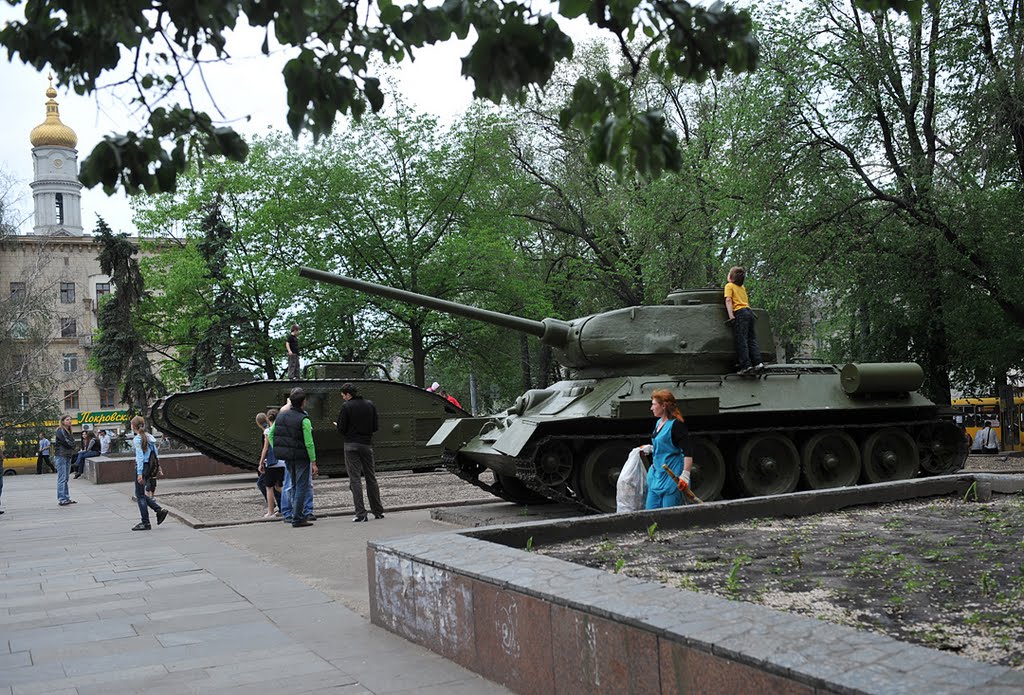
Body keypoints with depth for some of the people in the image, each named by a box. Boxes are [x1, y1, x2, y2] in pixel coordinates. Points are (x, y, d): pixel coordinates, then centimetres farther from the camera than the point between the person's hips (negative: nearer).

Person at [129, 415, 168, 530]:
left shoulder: (137, 439, -12)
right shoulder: (149, 437, 11)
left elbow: (140, 456, -18)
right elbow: (155, 453, 13)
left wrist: (139, 473, -20)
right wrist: (155, 470, 19)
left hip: (142, 466, -8)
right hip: (150, 466, 8)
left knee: (140, 495, 1)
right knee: (141, 494, 19)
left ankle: (145, 523, 4)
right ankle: (159, 510, 8)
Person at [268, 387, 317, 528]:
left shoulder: (281, 415, 3)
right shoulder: (304, 420, -17)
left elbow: (270, 435, 9)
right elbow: (309, 443, -17)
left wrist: (276, 450, 16)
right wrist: (313, 462, -12)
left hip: (287, 457, 7)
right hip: (301, 457, -7)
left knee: (295, 486, 19)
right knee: (301, 487, 0)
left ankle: (297, 515, 23)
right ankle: (297, 519, -1)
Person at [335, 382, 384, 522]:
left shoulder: (346, 406, -9)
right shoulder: (370, 405, 4)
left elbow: (341, 430, -8)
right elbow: (375, 427, 5)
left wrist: (337, 426, 13)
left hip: (351, 445, -4)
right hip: (367, 444, 4)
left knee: (355, 479, -2)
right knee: (371, 477, 13)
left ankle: (360, 513, -7)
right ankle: (378, 511, 16)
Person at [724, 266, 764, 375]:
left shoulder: (729, 286, 4)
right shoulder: (743, 288, 24)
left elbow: (728, 300, -8)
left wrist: (731, 315, -15)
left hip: (740, 313, -7)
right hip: (750, 311, 7)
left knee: (741, 340, -9)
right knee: (752, 339, 7)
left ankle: (746, 365, -15)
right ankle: (757, 362, -2)